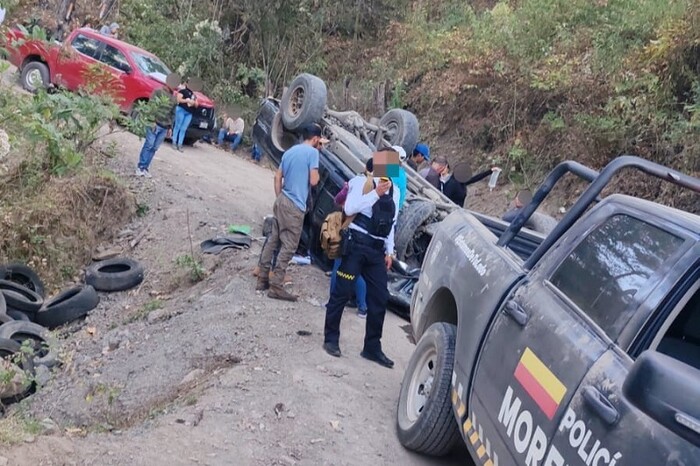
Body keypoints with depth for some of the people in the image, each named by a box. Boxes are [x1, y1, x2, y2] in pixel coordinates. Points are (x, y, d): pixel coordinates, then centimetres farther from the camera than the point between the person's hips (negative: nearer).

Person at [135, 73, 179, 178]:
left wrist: (170, 127, 16)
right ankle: (140, 167, 0)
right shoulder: (158, 92, -3)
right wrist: (152, 121, -16)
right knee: (149, 145, -6)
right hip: (155, 124, -5)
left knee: (154, 148, 4)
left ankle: (145, 168, 9)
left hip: (164, 127, 5)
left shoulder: (174, 98, 14)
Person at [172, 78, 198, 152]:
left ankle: (179, 145, 2)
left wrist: (194, 103, -1)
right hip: (181, 110, -6)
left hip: (189, 113, 6)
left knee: (183, 129, 2)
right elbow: (178, 99, -8)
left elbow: (196, 105, 20)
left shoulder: (193, 94, 19)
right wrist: (187, 100, -13)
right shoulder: (183, 90, 1)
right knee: (177, 126, -4)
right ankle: (174, 143, -1)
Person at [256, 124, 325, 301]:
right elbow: (313, 181, -14)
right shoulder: (312, 152, -10)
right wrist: (317, 172, 6)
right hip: (295, 206, -9)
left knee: (273, 240, 14)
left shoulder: (290, 151, 15)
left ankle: (262, 279, 18)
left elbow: (277, 177, 16)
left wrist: (279, 198, 20)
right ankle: (276, 286, -4)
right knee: (288, 246, -4)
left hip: (282, 201, 9)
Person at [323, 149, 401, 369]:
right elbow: (350, 208, -15)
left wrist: (389, 251, 14)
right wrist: (376, 193, -17)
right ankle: (331, 338, 14)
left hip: (377, 250, 6)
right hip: (357, 243, -6)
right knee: (342, 292, -1)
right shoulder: (362, 182, -2)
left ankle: (372, 347, 15)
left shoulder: (395, 191, 16)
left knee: (380, 298, 5)